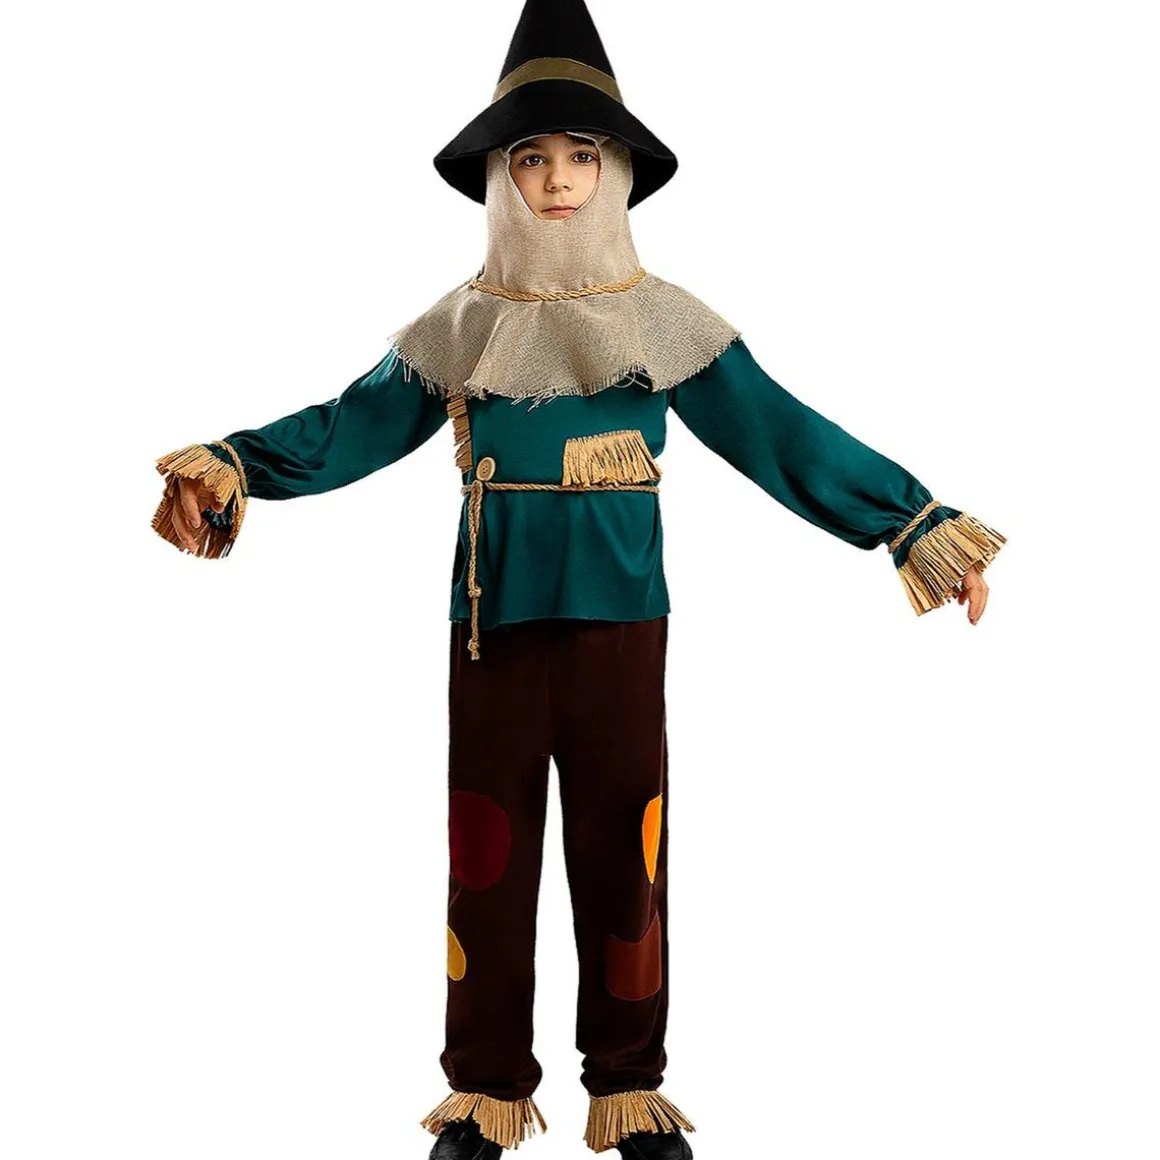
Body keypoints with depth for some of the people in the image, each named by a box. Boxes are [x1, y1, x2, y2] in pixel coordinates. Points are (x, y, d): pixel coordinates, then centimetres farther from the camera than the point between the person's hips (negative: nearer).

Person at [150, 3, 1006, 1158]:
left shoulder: (663, 324, 2)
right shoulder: (461, 330, 6)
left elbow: (785, 436, -2)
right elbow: (350, 426, -1)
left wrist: (918, 523, -10)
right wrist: (234, 467, -18)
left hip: (621, 627, -1)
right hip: (493, 629, 1)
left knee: (621, 861, 6)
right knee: (485, 864, 8)